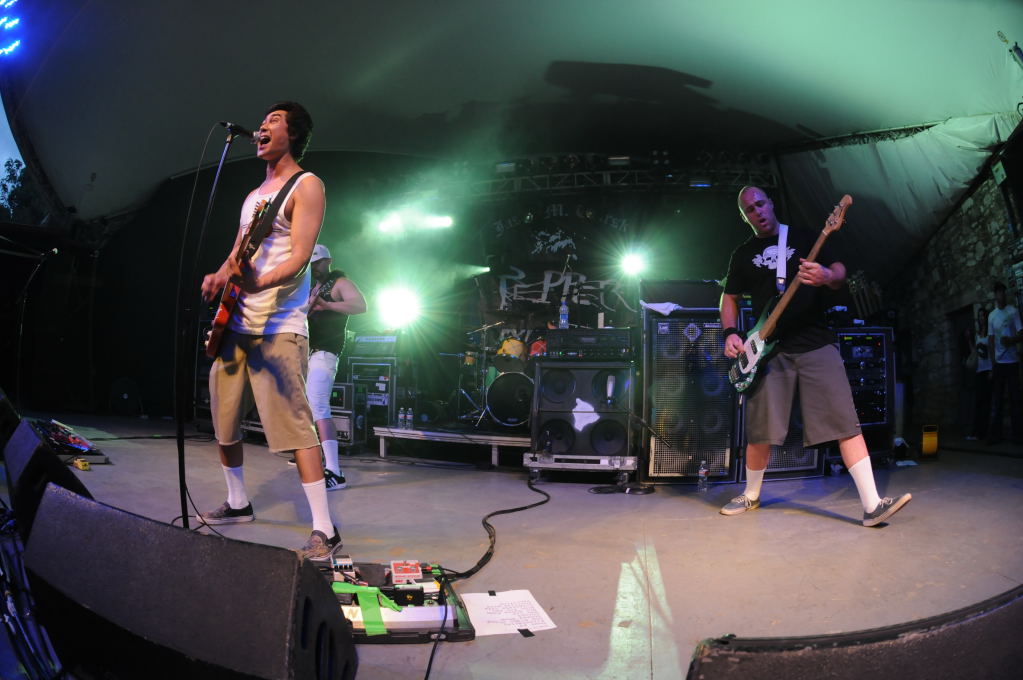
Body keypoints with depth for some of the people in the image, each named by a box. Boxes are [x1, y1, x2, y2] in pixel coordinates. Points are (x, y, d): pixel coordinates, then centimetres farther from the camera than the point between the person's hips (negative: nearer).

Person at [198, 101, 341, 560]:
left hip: (278, 328, -9)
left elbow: (299, 256, -15)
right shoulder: (253, 195, 22)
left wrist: (260, 282, -33)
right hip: (234, 324, 9)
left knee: (293, 424, -15)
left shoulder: (306, 186, -3)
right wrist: (219, 277, 3)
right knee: (223, 421, 14)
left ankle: (324, 530, -13)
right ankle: (238, 504, 32)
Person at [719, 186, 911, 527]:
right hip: (770, 350, 1)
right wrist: (730, 333, -2)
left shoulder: (803, 238, 8)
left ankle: (872, 505, -11)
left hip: (816, 343, -1)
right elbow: (730, 297, 16)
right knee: (759, 431, 2)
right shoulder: (743, 254, 13)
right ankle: (751, 495, 24)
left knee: (845, 421, -10)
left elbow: (840, 272, 4)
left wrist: (828, 277, -21)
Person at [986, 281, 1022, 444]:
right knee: (996, 399, 3)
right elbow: (991, 340, 9)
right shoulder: (991, 316, 9)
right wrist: (992, 364, 3)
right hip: (998, 362, 3)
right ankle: (995, 434, 6)